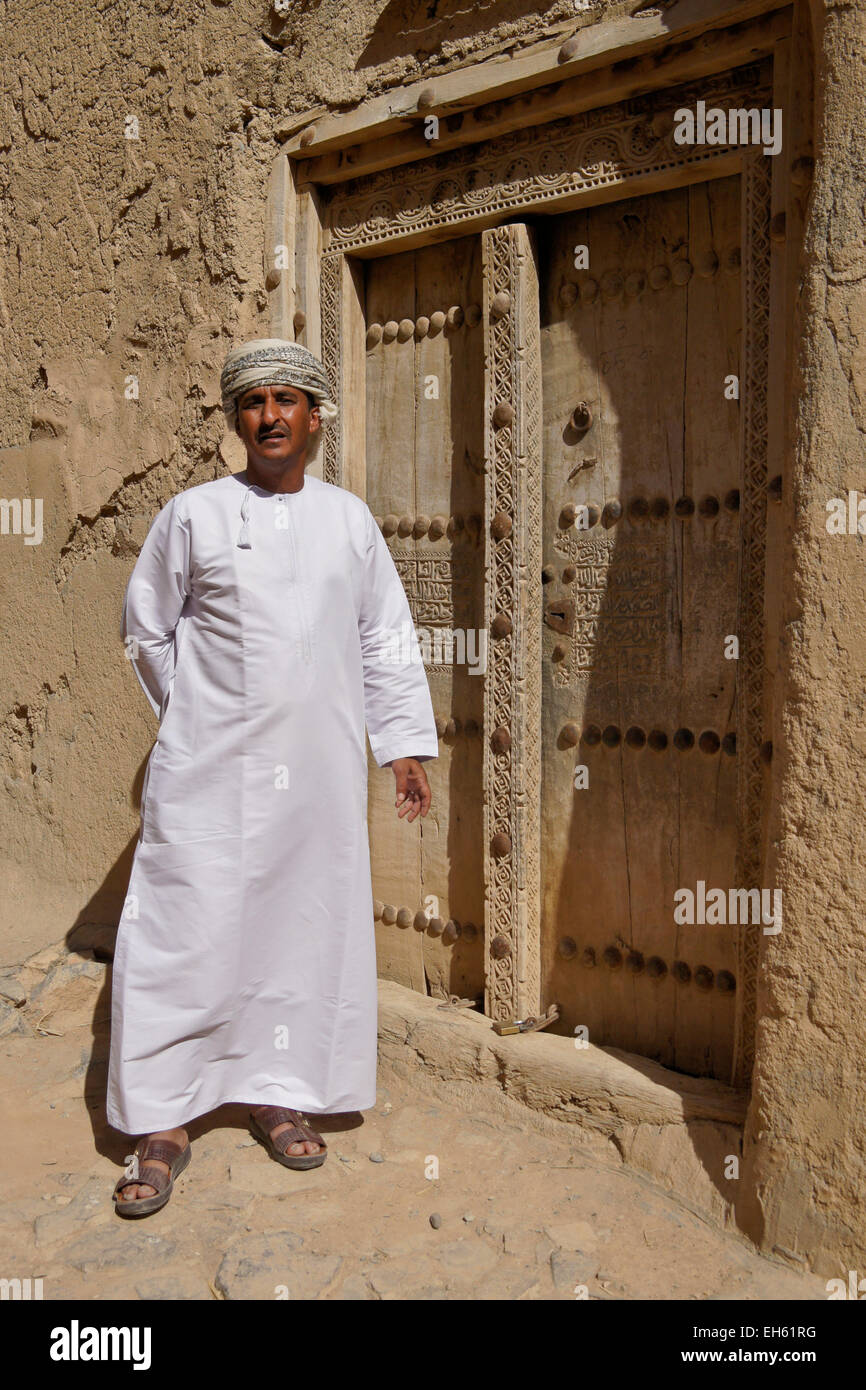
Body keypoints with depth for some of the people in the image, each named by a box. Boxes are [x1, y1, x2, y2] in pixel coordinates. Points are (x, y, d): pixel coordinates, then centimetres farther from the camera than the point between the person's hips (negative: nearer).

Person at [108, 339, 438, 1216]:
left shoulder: (350, 519, 9)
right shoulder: (193, 516, 2)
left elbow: (386, 639, 12)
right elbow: (146, 632, 10)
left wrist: (405, 744, 9)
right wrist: (201, 716, 7)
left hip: (320, 770, 3)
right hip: (211, 772, -2)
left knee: (306, 930, 8)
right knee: (186, 933, -2)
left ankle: (278, 1091, 26)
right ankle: (162, 1123, 14)